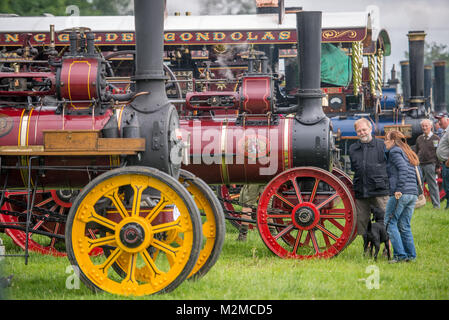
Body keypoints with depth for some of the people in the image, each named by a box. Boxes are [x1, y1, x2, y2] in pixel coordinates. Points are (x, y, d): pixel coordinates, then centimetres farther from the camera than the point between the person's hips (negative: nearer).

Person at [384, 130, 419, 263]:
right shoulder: (408, 153, 23)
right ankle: (411, 255, 8)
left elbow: (403, 169, -18)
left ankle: (400, 255, -10)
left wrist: (399, 189, -20)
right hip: (413, 194, 8)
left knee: (390, 223, -3)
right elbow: (416, 174, 21)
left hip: (400, 194, -8)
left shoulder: (394, 152, -3)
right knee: (404, 226, 12)